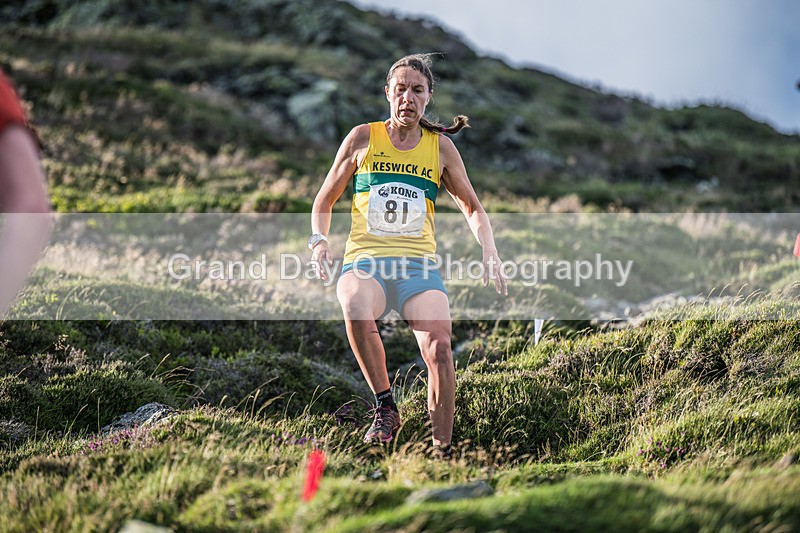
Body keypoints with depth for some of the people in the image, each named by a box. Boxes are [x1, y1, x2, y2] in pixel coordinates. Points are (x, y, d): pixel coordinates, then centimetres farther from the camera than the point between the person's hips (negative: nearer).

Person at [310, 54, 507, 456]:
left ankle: (442, 450, -15)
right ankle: (385, 407, -20)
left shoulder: (441, 147, 12)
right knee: (356, 309, -37)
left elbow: (472, 208, 21)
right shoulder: (362, 139, 8)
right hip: (364, 260, -1)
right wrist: (319, 239, -3)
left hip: (418, 264, 1)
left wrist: (489, 252, 3)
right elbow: (325, 199, 16)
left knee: (438, 347, -25)